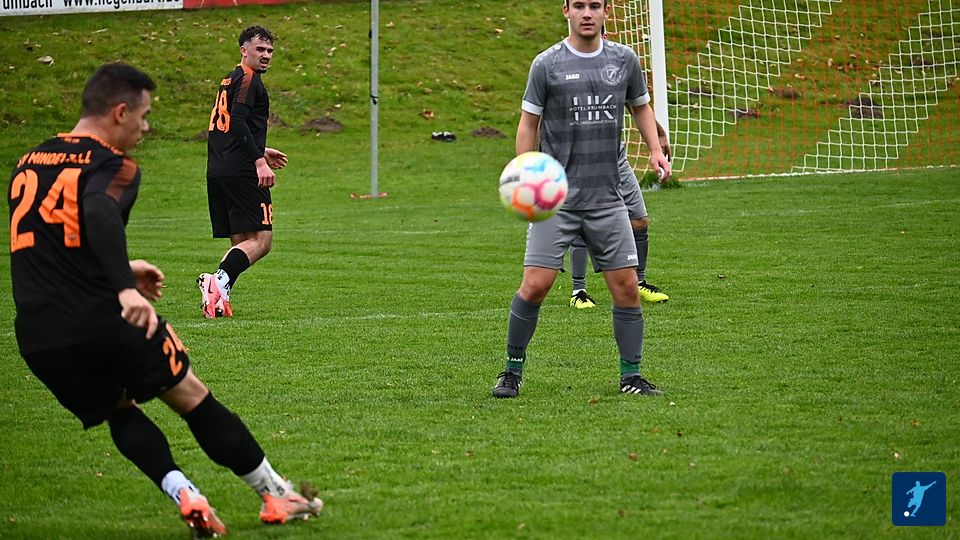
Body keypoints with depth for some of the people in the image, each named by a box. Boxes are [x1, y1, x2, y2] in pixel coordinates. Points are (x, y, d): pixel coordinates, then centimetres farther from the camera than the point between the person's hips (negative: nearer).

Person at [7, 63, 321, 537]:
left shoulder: (27, 165, 17)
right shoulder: (111, 166, -6)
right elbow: (99, 216, -28)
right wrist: (125, 289, -39)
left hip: (37, 337, 5)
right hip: (100, 317, -5)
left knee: (119, 409, 21)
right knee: (190, 396, 12)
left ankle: (182, 493, -2)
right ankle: (275, 495, 19)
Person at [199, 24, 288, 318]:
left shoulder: (230, 80, 23)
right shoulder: (248, 79, -6)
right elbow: (238, 122, -20)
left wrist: (260, 151, 40)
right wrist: (259, 161, -24)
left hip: (216, 173, 9)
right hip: (241, 173, -9)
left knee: (241, 243, 11)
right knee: (261, 240, -11)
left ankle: (217, 297, -4)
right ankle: (219, 281, -28)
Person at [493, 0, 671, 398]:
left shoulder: (624, 60, 7)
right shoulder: (547, 64, -2)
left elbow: (640, 106, 22)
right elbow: (528, 124, 3)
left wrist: (655, 149, 6)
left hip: (606, 199, 3)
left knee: (626, 287, 0)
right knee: (535, 286, -9)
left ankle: (631, 376, 12)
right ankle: (513, 371, 7)